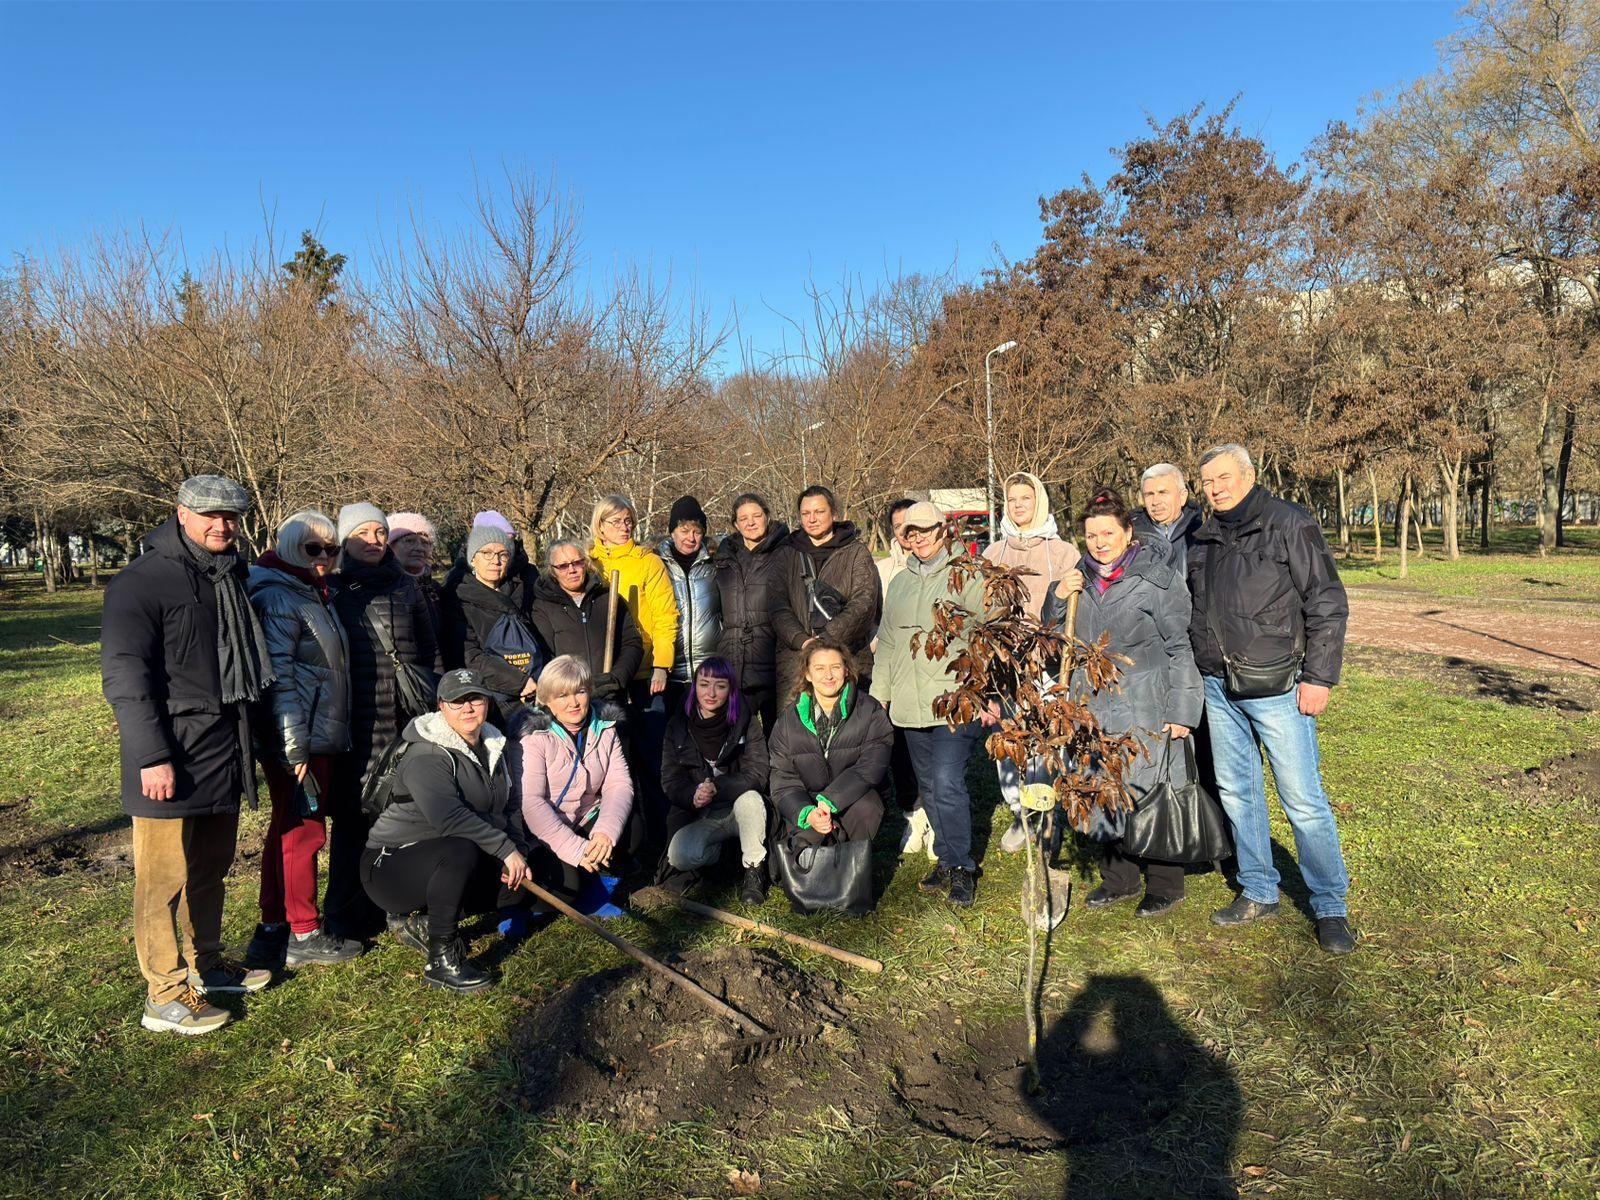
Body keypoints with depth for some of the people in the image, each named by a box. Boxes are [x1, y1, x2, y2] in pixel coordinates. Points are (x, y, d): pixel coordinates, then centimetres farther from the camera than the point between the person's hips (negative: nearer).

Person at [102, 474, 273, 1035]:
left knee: (211, 869, 19)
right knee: (165, 878, 0)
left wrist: (245, 740, 20)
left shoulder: (231, 578, 14)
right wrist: (152, 757, -21)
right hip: (172, 761, -8)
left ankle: (205, 965, 34)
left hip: (223, 757, 8)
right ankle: (166, 995, 10)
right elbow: (124, 675, -17)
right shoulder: (142, 581, -11)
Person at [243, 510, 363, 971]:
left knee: (288, 830, 16)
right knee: (303, 832, -1)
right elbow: (277, 676, -21)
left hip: (319, 735, 10)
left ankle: (273, 929, 27)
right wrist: (294, 748, -23)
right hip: (296, 741, -10)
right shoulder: (278, 597, -14)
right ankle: (304, 936, 10)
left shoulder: (311, 594, 17)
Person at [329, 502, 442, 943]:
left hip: (407, 722, 3)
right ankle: (346, 919, 14)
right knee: (354, 817, 1)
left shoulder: (406, 586, 16)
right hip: (356, 723, -3)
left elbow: (430, 650, 19)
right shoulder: (330, 588, 6)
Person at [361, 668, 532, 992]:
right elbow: (449, 817, -34)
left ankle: (423, 921, 8)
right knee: (461, 850, -36)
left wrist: (518, 850, -8)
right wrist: (505, 848, -33)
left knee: (517, 886, -10)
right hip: (393, 864, -8)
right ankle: (441, 961, -24)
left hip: (455, 862, 8)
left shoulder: (494, 747, 7)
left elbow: (509, 807, 11)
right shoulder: (426, 756, -20)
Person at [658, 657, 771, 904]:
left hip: (741, 810, -1)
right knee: (679, 855, -28)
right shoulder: (678, 726, -1)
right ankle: (721, 849, 6)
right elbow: (670, 780, -3)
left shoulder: (746, 722, -6)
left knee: (750, 798, -35)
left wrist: (717, 788, -30)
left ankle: (754, 871, -14)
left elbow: (756, 775, -14)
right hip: (696, 817, 1)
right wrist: (693, 795, -26)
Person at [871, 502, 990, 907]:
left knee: (947, 783, -13)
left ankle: (961, 868, 0)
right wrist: (879, 693, 18)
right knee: (929, 787, 11)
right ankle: (946, 860, 22)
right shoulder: (900, 583, 19)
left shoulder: (966, 575, -2)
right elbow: (887, 643, 23)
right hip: (911, 703, 7)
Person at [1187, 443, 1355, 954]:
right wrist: (1198, 672, 14)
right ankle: (1258, 893, 26)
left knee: (1303, 799, -3)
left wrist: (1319, 677, -12)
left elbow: (1328, 603, -8)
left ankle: (1330, 908, 12)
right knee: (1237, 792, 13)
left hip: (1276, 686, -6)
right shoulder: (1203, 539, 11)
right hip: (1218, 687, 6)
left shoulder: (1290, 524, -6)